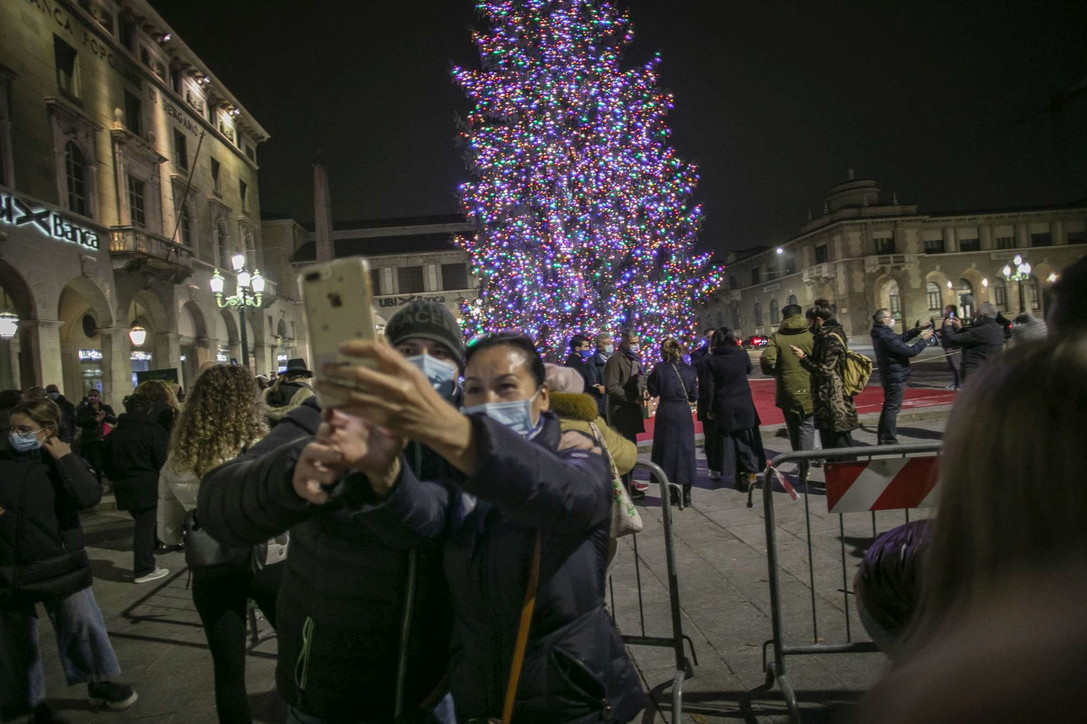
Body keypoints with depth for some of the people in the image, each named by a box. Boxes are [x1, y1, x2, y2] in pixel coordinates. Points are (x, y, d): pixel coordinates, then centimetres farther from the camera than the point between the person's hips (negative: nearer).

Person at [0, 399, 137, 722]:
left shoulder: (65, 461, -5)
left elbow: (89, 496, -22)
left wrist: (65, 459, -19)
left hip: (59, 564, -2)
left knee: (82, 623, 6)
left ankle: (99, 683, 28)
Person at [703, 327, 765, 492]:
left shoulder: (711, 361, -9)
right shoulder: (741, 355, -5)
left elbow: (710, 387, -8)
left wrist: (711, 409, -1)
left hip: (724, 409, -1)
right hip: (744, 406, 1)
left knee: (728, 440, 9)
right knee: (747, 439, 12)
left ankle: (736, 476, 11)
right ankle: (750, 472, 11)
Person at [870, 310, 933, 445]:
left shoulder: (881, 334, 7)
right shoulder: (887, 337, -24)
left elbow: (901, 337, 20)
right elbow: (910, 351, -22)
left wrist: (918, 330, 10)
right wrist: (923, 339, -8)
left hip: (889, 377, 10)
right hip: (896, 377, -10)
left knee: (888, 407, 17)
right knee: (892, 409, -5)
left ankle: (882, 440, 23)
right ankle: (890, 441, 0)